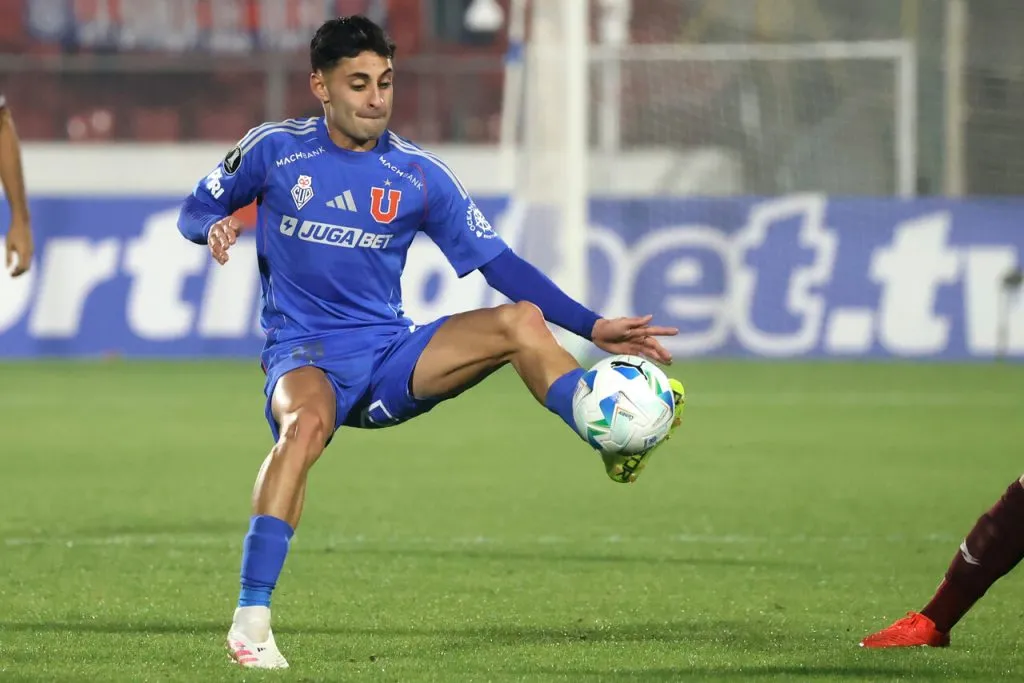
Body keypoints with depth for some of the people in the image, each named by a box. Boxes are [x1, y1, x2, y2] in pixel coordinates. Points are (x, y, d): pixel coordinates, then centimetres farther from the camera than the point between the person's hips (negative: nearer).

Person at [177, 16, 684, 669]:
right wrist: (216, 225, -15)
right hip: (305, 355, -3)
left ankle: (619, 449, -29)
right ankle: (251, 618, -38)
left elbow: (499, 264, 5)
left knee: (521, 320, -20)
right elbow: (195, 211, 12)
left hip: (391, 355, 3)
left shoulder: (420, 175, 4)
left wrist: (594, 327, -3)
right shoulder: (274, 149, 1)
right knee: (306, 422, -39)